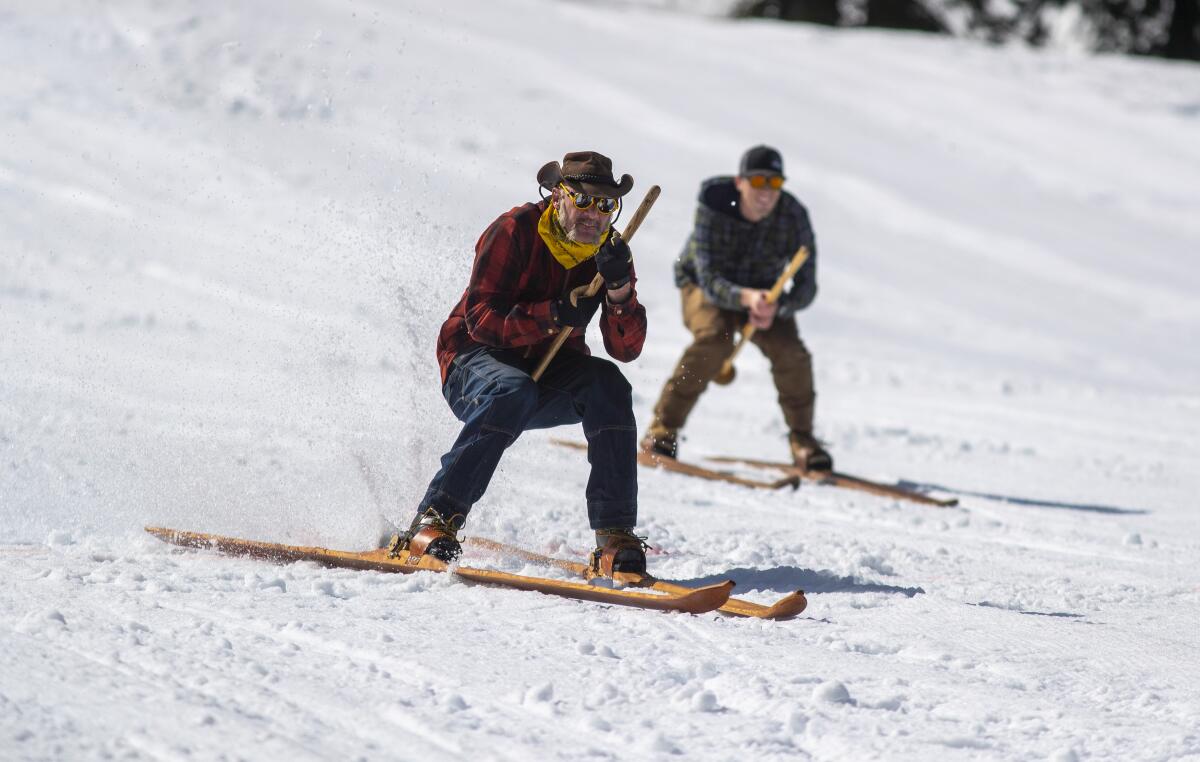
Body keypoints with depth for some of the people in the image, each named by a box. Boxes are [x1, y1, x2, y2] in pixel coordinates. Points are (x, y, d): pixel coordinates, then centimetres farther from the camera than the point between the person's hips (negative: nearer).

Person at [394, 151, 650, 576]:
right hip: (476, 360, -4)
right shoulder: (515, 231, -14)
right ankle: (434, 523, -35)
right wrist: (552, 315, -33)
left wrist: (620, 291, -26)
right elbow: (480, 318, -20)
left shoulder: (610, 253, -1)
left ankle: (615, 538, -26)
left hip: (550, 377, 4)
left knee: (607, 385, -27)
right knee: (513, 393, -37)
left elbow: (626, 349, -8)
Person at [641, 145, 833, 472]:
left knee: (790, 350, -21)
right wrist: (747, 297, -53)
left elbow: (806, 288, -21)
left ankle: (802, 440, -1)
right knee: (715, 338, -32)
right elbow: (709, 279, -33)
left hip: (763, 291, 2)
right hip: (705, 287, -2)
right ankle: (663, 429, -24)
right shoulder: (713, 209, -29)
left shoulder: (794, 217, -23)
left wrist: (775, 307, -42)